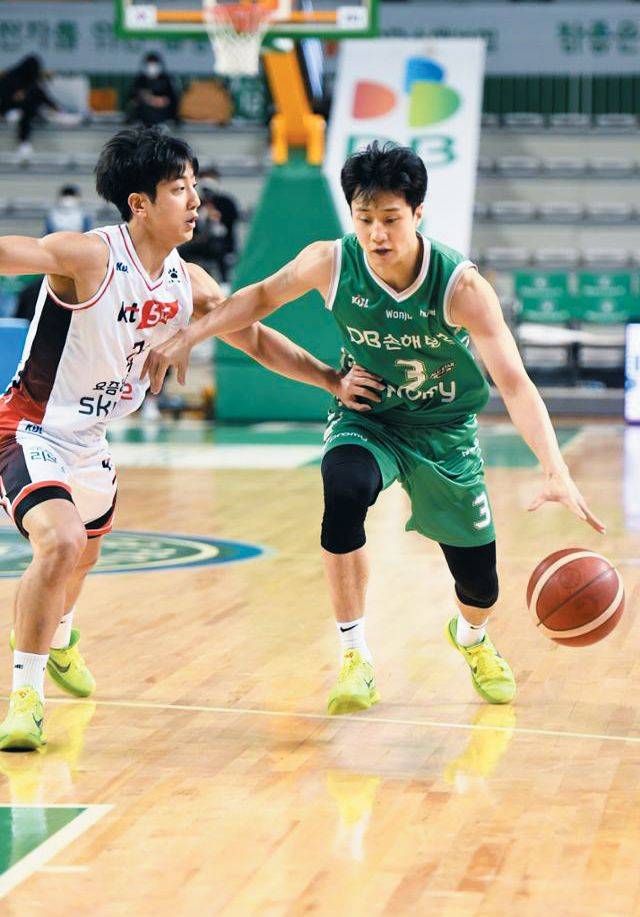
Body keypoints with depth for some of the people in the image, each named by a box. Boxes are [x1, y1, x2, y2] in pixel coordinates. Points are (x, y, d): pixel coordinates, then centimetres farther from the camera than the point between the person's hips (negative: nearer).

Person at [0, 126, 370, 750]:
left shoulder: (188, 283, -3)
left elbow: (255, 339, 11)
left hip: (88, 441, 8)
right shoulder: (86, 257, -25)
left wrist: (333, 381, 6)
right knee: (60, 542, -30)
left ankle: (57, 639, 62)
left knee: (84, 556, 28)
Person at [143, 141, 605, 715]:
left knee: (480, 586, 4)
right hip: (366, 418, 0)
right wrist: (188, 338, -6)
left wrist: (556, 471, -45)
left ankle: (470, 639, 46)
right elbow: (264, 296, 1)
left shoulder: (461, 286, -29)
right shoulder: (331, 263, -21)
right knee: (344, 494, -36)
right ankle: (355, 657, -20)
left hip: (444, 430, 0)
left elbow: (515, 384, -33)